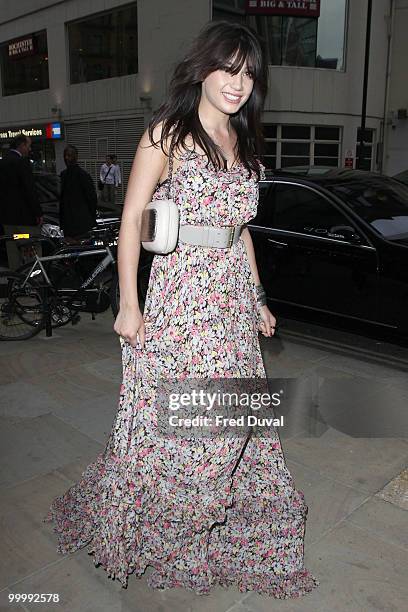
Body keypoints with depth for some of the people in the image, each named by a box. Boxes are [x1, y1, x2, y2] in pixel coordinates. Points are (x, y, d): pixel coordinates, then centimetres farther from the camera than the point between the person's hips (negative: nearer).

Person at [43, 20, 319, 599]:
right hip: (181, 296, -6)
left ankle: (229, 533, 35)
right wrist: (129, 306, -12)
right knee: (170, 424, 3)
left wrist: (258, 299, 16)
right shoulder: (167, 133, -5)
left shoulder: (243, 141, 14)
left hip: (234, 296, 7)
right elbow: (131, 220, -8)